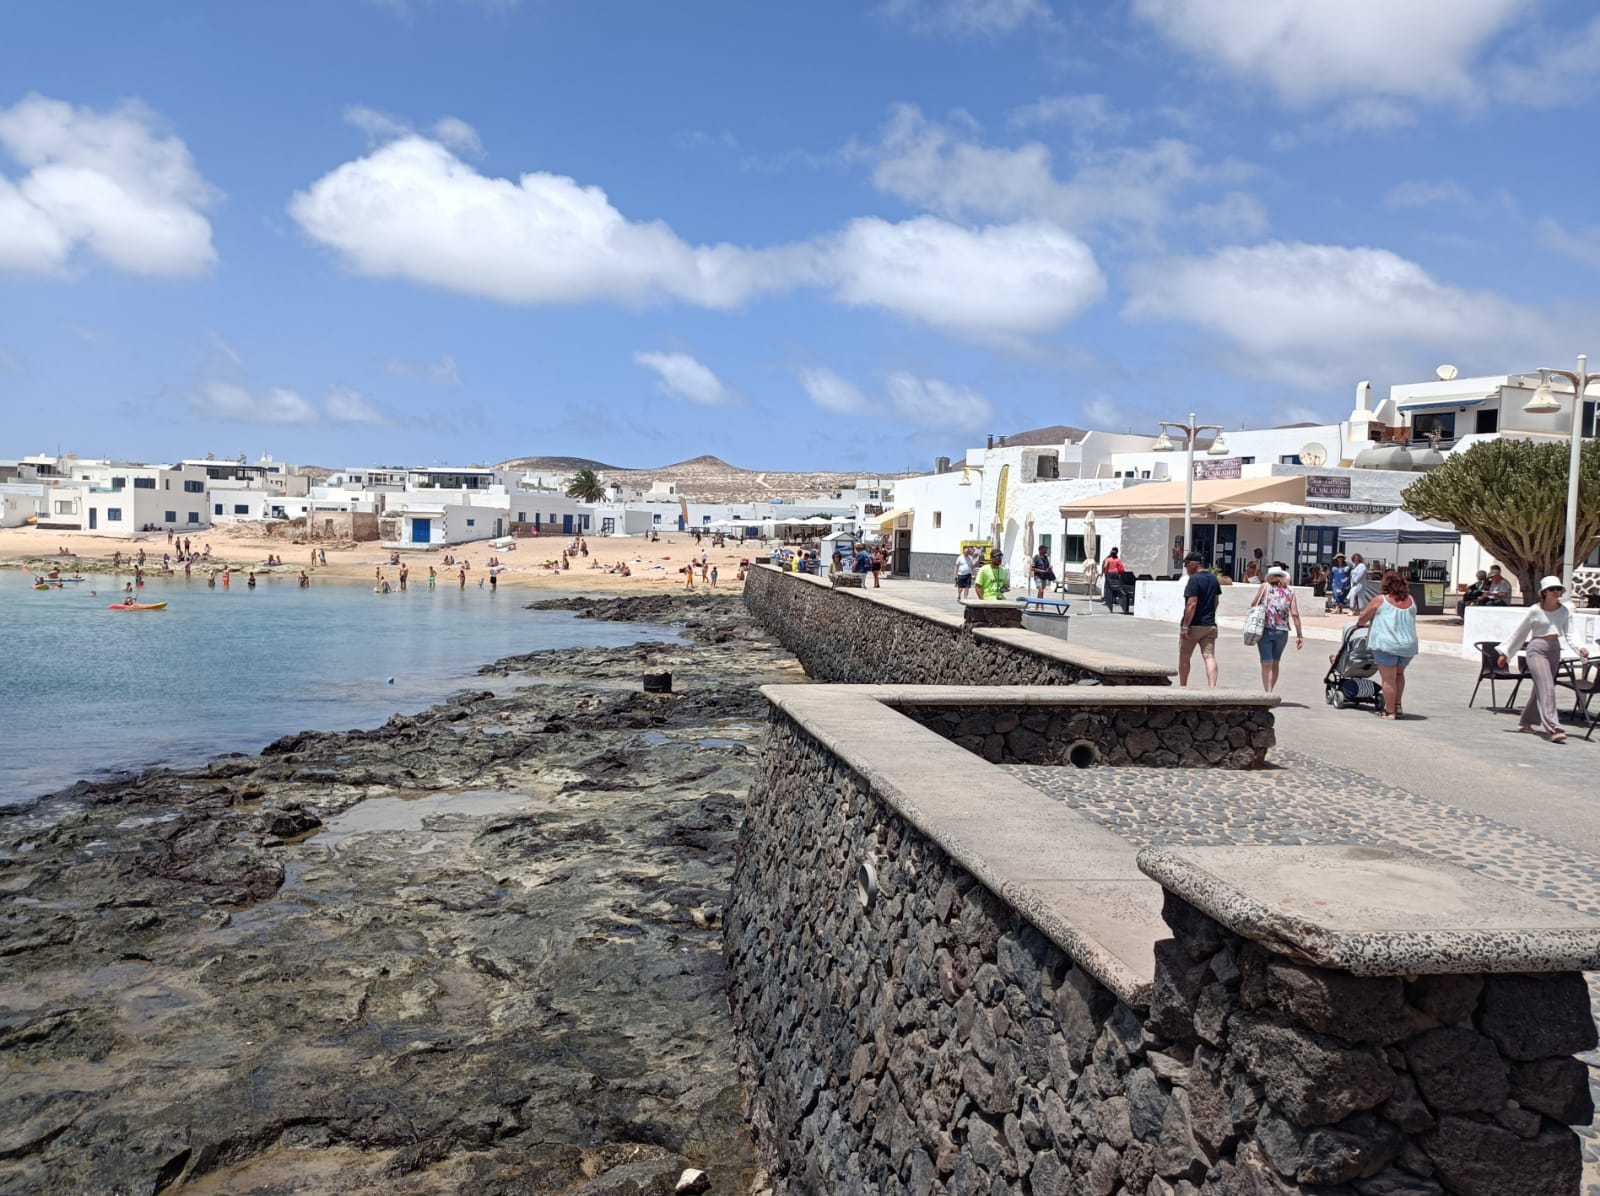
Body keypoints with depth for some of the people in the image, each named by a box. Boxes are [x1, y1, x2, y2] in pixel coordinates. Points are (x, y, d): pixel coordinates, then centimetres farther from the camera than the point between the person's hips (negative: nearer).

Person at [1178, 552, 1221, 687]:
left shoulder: (1194, 579, -15)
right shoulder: (1214, 579, 10)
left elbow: (1192, 604, -21)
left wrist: (1185, 626, -19)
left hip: (1194, 626, -6)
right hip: (1210, 625, 6)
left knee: (1184, 657, 10)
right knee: (1209, 657, -1)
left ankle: (1182, 687, 20)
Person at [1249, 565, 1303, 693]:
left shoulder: (1265, 586, 0)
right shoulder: (1290, 591, 4)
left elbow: (1253, 604, -3)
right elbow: (1295, 614, -1)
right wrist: (1299, 635, 0)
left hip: (1265, 630, -2)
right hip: (1282, 632, 2)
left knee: (1267, 663, -1)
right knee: (1275, 663, 17)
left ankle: (1268, 693, -12)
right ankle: (1269, 692, 29)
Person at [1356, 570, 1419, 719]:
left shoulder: (1380, 600, -4)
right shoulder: (1410, 600, 10)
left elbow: (1363, 618, 4)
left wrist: (1359, 624, 26)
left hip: (1386, 644, -5)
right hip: (1409, 645, 5)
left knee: (1389, 679, 2)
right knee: (1399, 674, 24)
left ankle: (1390, 711, 6)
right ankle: (1398, 706, 21)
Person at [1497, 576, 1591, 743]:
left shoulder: (1565, 612, 4)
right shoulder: (1535, 611, -8)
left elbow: (1569, 635, -3)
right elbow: (1519, 634, 1)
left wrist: (1580, 649, -22)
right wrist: (1506, 653, 4)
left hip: (1554, 651, 5)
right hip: (1537, 650, -5)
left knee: (1540, 689, 13)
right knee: (1547, 688, -16)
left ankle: (1525, 723, 28)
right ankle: (1554, 729, -23)